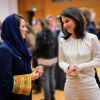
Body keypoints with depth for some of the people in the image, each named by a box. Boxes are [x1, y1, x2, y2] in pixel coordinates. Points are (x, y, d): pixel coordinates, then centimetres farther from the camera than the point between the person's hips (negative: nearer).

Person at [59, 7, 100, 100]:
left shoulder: (91, 38, -7)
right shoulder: (63, 41, 2)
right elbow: (61, 61, 8)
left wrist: (80, 67, -15)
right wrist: (68, 67, -14)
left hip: (88, 82, -2)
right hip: (70, 83, 3)